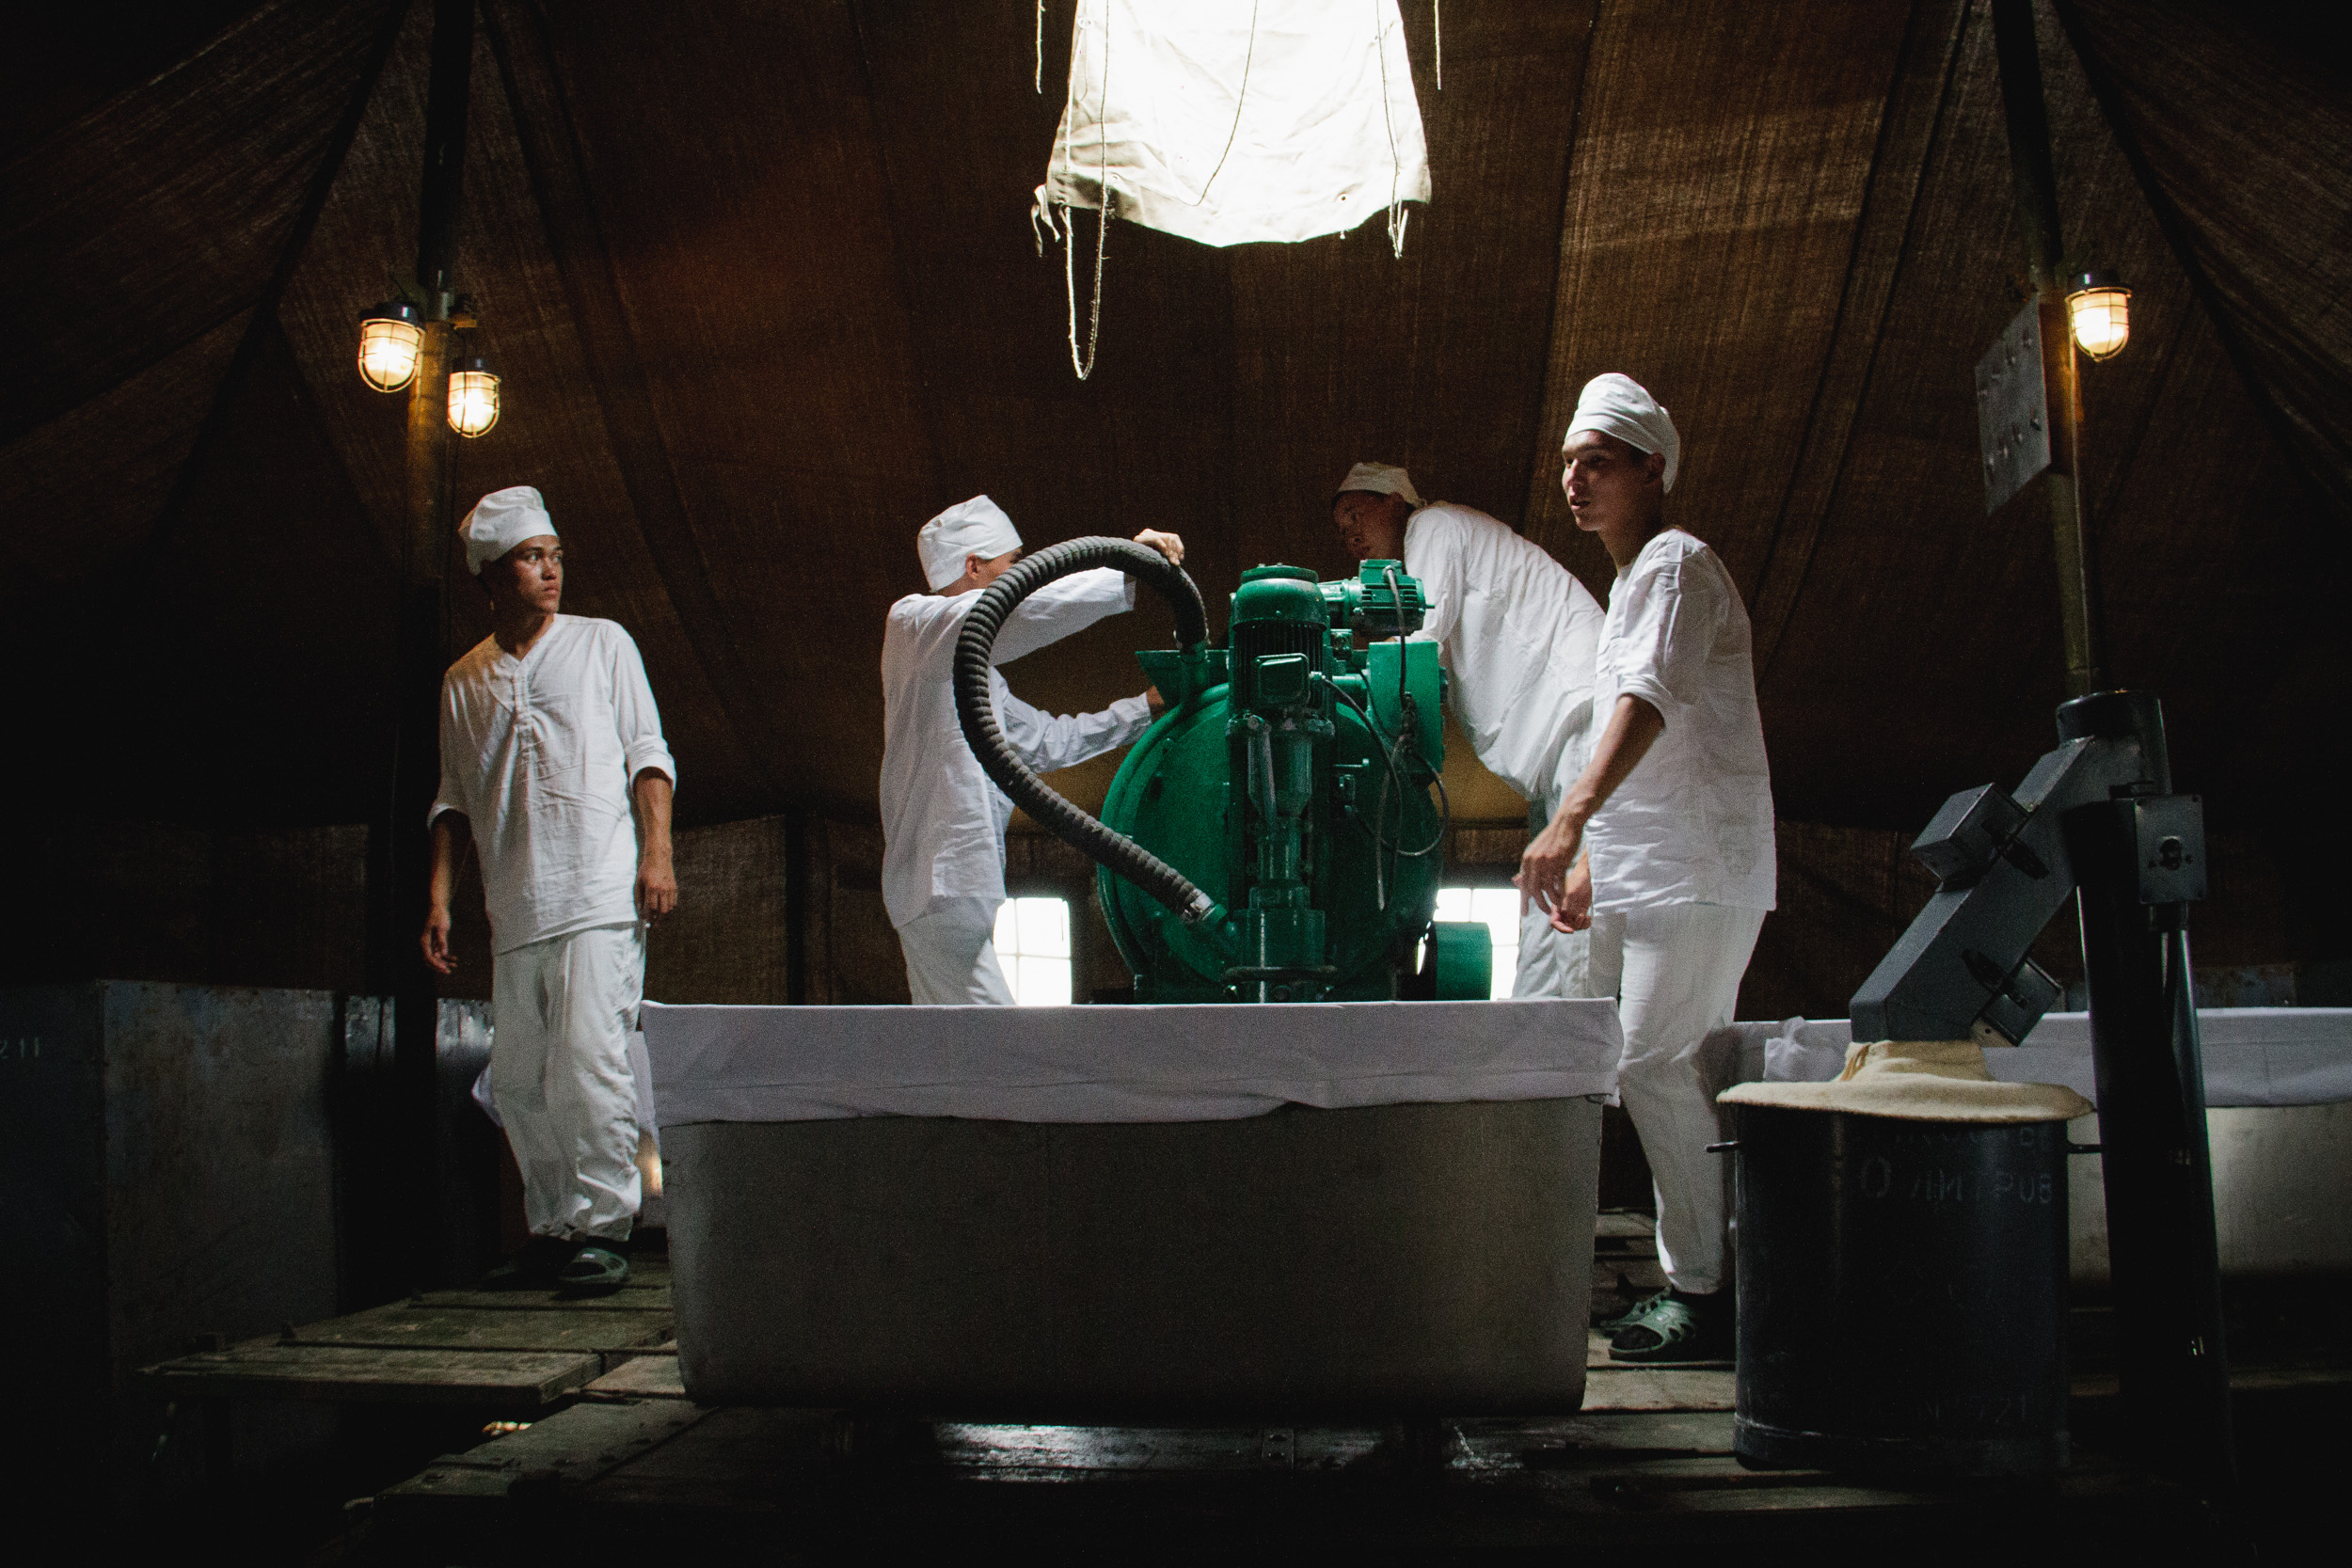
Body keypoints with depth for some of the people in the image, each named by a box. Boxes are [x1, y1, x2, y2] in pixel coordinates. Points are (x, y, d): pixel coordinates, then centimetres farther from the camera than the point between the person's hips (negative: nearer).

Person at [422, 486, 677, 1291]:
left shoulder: (603, 644, 9)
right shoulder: (464, 681, 16)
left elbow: (647, 755, 5)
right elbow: (455, 798, 19)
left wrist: (657, 852, -7)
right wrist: (439, 894, 9)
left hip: (600, 897, -4)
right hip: (515, 911, 4)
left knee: (588, 1062, -13)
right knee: (518, 1079, 5)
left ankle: (604, 1227, -6)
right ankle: (553, 1226, 17)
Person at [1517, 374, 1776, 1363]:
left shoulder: (1676, 564, -7)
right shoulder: (1630, 582, 23)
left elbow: (1651, 699, -24)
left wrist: (1571, 818, -34)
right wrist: (1589, 862, 22)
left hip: (1696, 870, -10)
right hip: (1641, 873, 10)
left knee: (1656, 1064, -13)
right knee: (1654, 1067, 9)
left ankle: (1701, 1293, -7)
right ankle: (1693, 1277, 16)